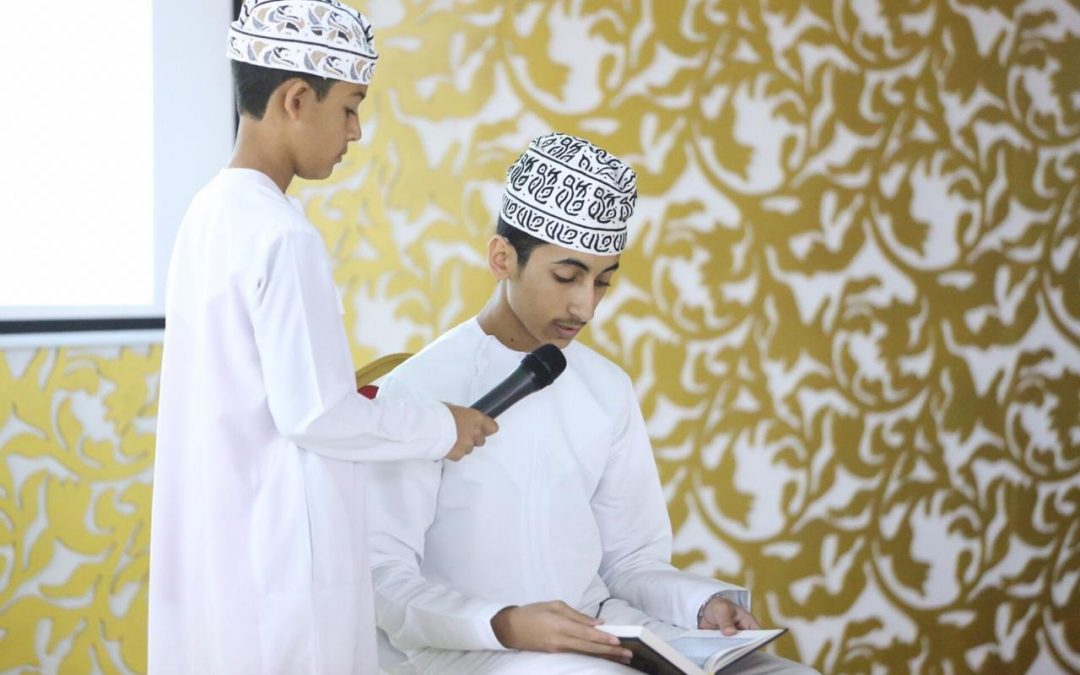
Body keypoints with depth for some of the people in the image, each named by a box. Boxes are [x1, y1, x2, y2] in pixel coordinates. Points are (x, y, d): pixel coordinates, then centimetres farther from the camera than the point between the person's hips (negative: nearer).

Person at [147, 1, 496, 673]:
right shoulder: (281, 233, -19)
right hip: (278, 556, -9)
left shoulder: (214, 211, 8)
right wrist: (441, 427, -8)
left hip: (215, 543, 9)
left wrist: (350, 387, 12)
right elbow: (313, 415, -20)